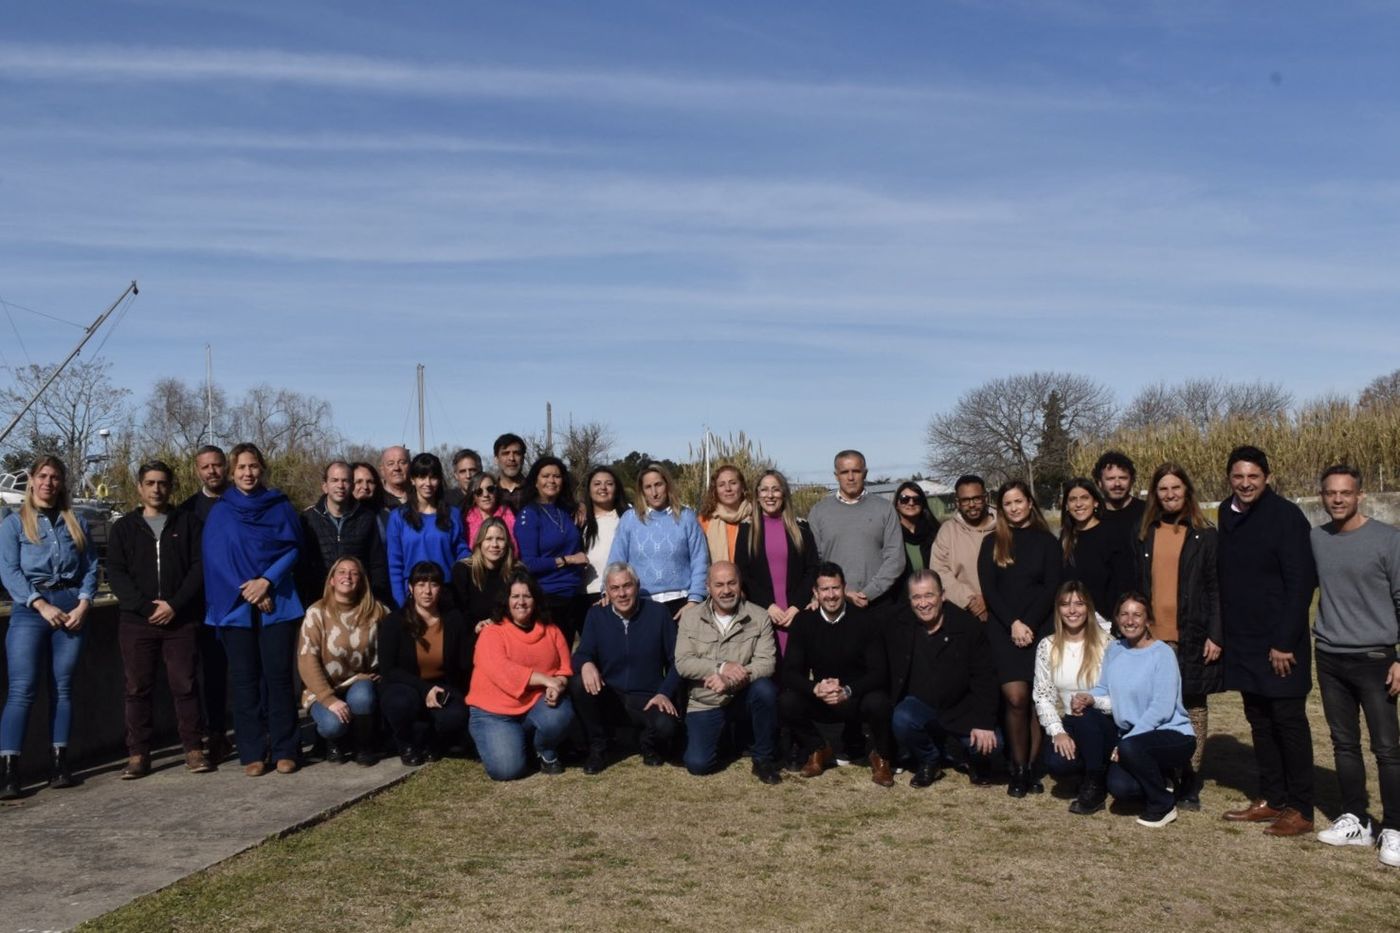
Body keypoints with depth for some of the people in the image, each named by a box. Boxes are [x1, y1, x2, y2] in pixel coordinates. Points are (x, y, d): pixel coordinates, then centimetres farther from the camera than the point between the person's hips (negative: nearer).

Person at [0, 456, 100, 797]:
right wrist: (42, 605, -14)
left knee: (63, 687, 5)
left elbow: (91, 567, 8)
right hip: (30, 608, -2)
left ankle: (59, 762, 9)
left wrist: (83, 604, -8)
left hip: (71, 606, 3)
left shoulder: (76, 522, 13)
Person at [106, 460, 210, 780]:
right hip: (136, 621, 1)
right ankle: (138, 755, 10)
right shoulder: (124, 527, 11)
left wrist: (175, 604, -11)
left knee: (185, 686, 0)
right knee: (138, 689, 4)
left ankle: (194, 750, 7)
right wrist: (145, 607, -10)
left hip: (181, 620, -1)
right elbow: (115, 573, 3)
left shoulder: (187, 522, 8)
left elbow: (200, 566, 1)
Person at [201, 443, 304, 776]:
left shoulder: (281, 507, 7)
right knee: (245, 679, 2)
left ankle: (285, 750, 4)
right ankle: (251, 753, 8)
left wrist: (267, 581, -12)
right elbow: (216, 559, 1)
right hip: (236, 606, 1)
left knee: (278, 675, -3)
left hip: (277, 604, 0)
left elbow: (293, 548, 2)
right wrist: (247, 592, -9)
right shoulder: (220, 513, 8)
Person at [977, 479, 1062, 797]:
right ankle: (1017, 768, -3)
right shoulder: (992, 542, 11)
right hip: (1004, 630, 0)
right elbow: (988, 589, 4)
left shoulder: (1047, 541, 8)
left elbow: (1051, 588, 1)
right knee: (1015, 698, -12)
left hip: (1040, 628, 0)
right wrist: (1013, 624, -8)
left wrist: (1029, 625, -9)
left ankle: (1032, 767, 4)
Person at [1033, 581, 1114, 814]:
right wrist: (1057, 732, -13)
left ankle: (1095, 784, -11)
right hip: (1070, 726, 2)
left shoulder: (1107, 643, -7)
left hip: (1105, 724, -2)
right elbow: (1042, 695, 0)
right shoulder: (1047, 646, 2)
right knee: (1055, 762, -28)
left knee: (1086, 716, -36)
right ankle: (1098, 769, 8)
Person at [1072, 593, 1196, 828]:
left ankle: (1163, 805, -9)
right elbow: (1105, 691, 8)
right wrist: (1088, 697, -16)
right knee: (1119, 787, -22)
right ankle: (1157, 779, 13)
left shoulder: (1162, 654, -13)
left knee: (1131, 747, -35)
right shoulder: (1114, 651, 6)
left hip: (1173, 736, -4)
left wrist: (1125, 742, -23)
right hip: (1131, 736, 5)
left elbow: (1162, 708, -19)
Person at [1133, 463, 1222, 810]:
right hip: (1152, 637, 3)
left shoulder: (1205, 536, 1)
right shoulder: (1145, 536, 11)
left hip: (1191, 637, -3)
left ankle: (1189, 785, 12)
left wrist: (1215, 635, -8)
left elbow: (1215, 588, -1)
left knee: (1194, 706, 5)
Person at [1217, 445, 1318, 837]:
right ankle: (1272, 799, 24)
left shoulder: (1286, 516, -12)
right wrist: (1221, 632, 9)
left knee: (1289, 723, 1)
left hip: (1279, 644, -6)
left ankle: (1301, 811, 10)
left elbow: (1301, 583, -14)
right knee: (1259, 723, 13)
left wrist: (1285, 642, -17)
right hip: (1242, 643, 6)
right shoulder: (1228, 514, 8)